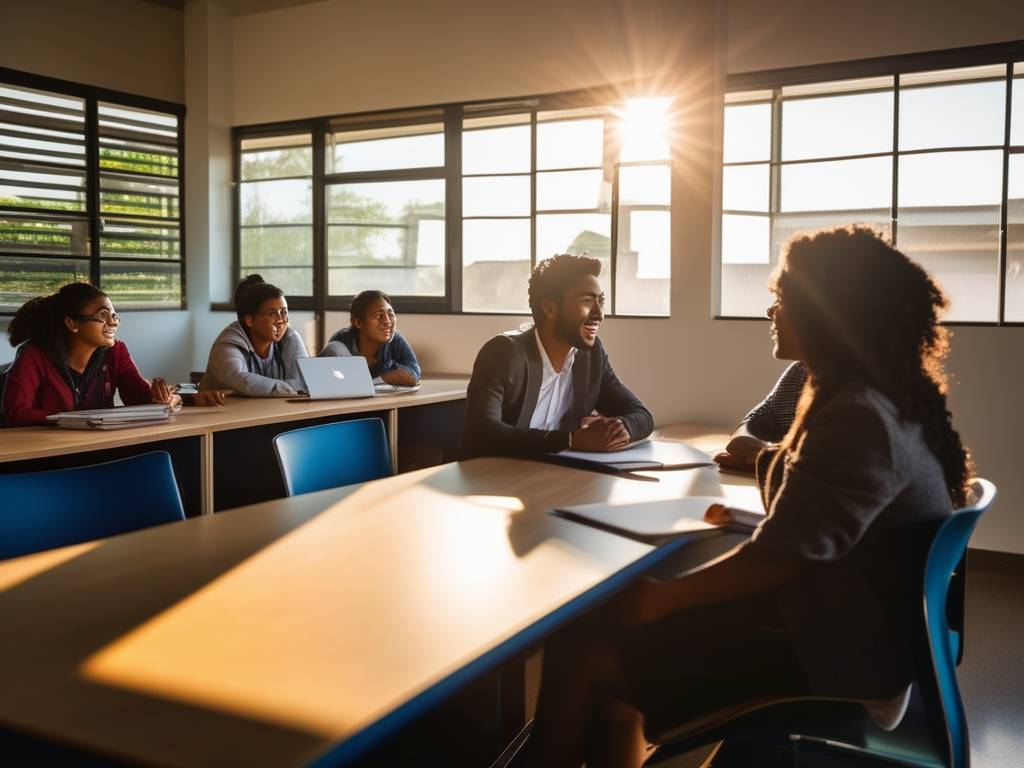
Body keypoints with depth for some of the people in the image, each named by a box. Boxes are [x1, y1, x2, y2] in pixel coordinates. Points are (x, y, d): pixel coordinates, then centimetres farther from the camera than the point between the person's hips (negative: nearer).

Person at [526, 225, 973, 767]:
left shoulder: (860, 420, -24)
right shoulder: (877, 401, 10)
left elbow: (776, 558, -25)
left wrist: (661, 597, -15)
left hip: (836, 661, -10)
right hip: (835, 628, 10)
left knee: (585, 653, -11)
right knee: (604, 628, 4)